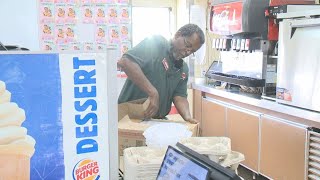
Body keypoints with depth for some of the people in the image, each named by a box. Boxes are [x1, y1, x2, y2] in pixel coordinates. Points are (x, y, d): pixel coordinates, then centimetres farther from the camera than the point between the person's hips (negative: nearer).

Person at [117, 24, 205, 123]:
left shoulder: (184, 69, 11)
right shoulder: (155, 43, -11)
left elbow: (180, 97, 5)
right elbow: (125, 61, -25)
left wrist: (187, 116, -17)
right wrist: (153, 93, -28)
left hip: (158, 121, 6)